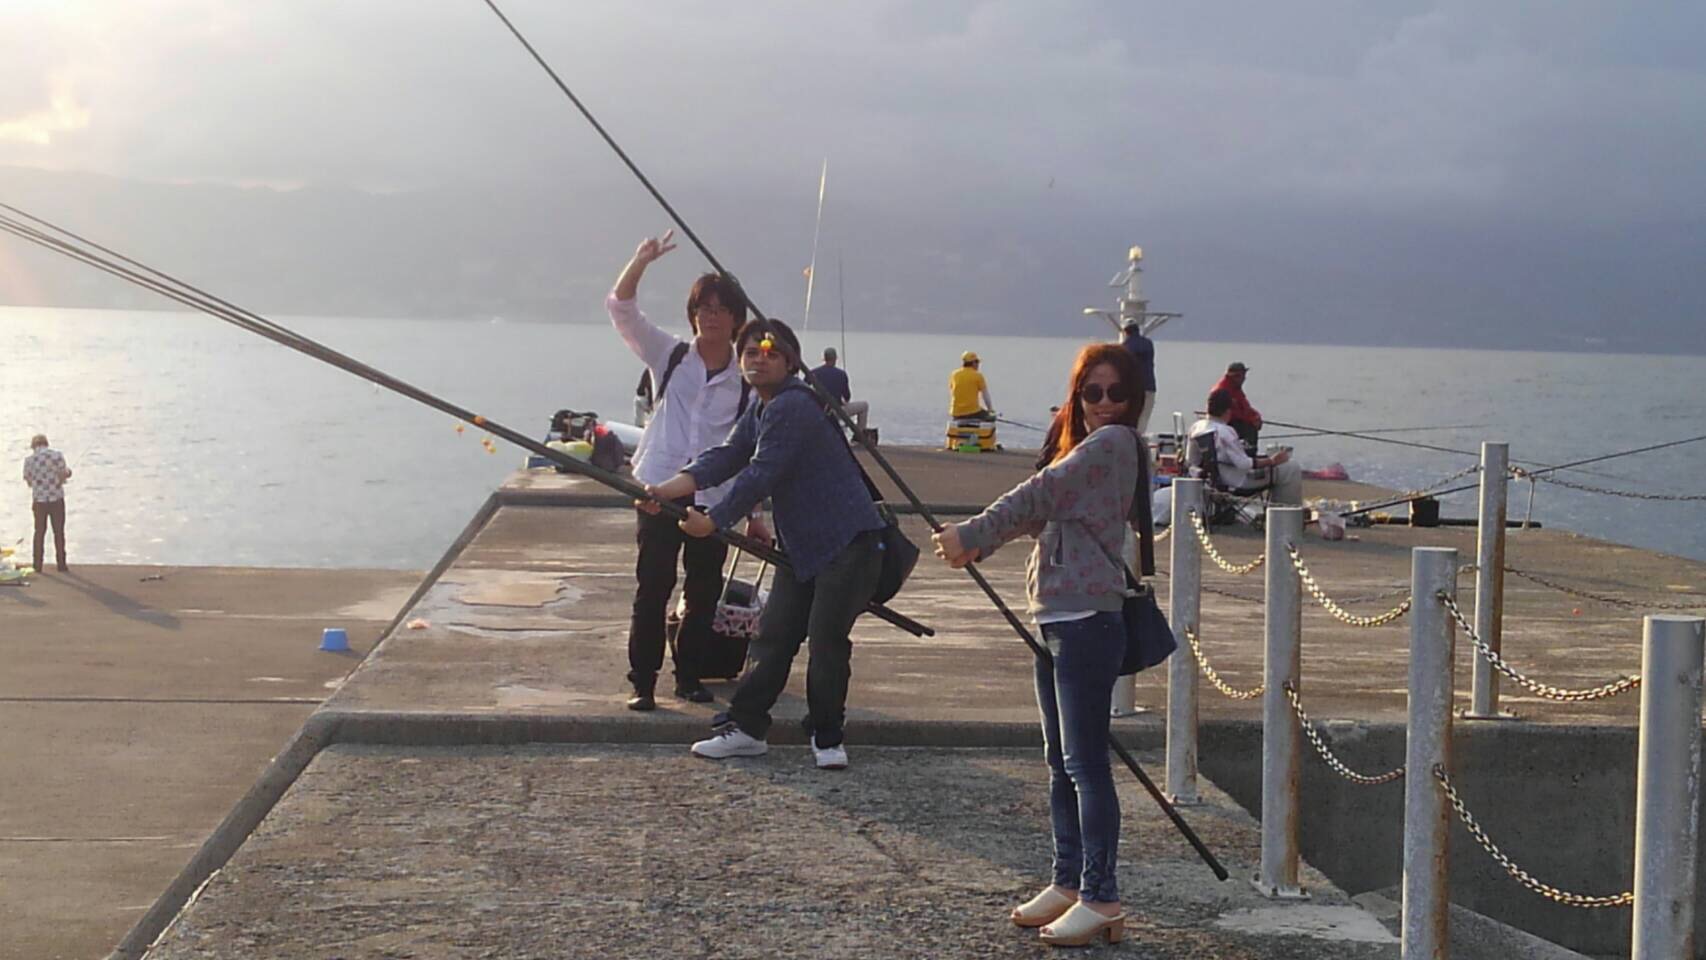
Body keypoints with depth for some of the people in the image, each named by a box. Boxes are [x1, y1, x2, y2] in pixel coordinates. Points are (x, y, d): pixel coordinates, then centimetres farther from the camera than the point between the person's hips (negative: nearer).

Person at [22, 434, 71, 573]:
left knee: (39, 531, 14)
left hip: (39, 499, 2)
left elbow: (28, 481, 4)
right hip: (56, 498, -2)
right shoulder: (56, 455, -9)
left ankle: (38, 564, 14)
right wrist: (68, 472, 13)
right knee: (58, 531, 7)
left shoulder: (29, 459, -3)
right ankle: (61, 564, 8)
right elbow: (63, 475, -10)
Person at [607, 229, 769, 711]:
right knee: (651, 589, -4)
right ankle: (642, 682, 2)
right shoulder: (669, 356, 6)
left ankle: (689, 676, 21)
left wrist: (755, 515, 7)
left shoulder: (748, 380, 6)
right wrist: (641, 262, -19)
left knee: (704, 592, 6)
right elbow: (621, 309, -3)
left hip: (714, 498, 1)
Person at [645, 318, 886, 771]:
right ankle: (747, 727, 12)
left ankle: (828, 737, 3)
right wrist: (666, 491, -11)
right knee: (774, 635, 7)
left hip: (848, 541, -9)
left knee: (826, 639, -10)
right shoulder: (759, 412, 14)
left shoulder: (792, 407, -18)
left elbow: (761, 475, -22)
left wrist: (713, 521, -16)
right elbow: (725, 458, 3)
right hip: (802, 546, 10)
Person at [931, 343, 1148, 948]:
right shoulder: (1085, 446, 20)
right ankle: (1069, 882, 23)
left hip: (1086, 620, -10)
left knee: (1085, 761, -8)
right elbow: (1042, 513, 14)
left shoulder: (1114, 442, -9)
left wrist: (972, 534, -14)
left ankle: (1101, 898, -4)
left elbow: (1041, 494, -17)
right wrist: (978, 545, -2)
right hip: (1055, 619, 10)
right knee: (1061, 761, 14)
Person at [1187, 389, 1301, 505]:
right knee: (1292, 470, -2)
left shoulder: (1196, 427, 0)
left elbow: (1190, 462, 8)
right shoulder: (1225, 431, -25)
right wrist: (1272, 461, -17)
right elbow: (1243, 464, -27)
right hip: (1238, 482, -10)